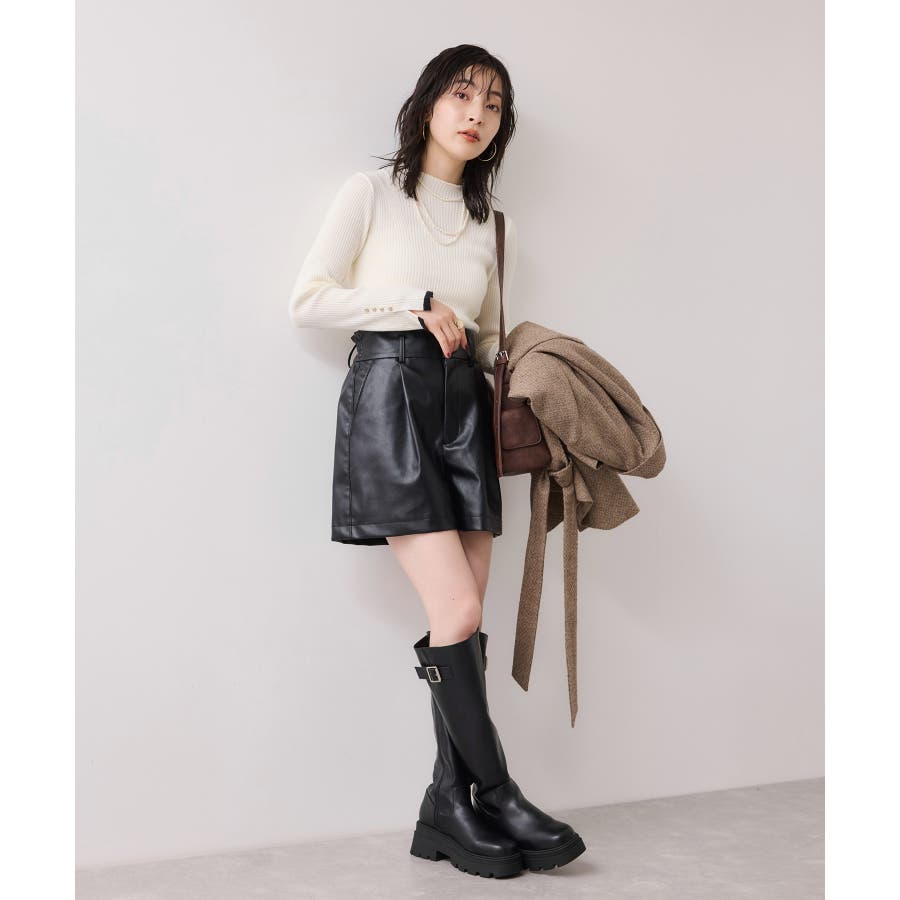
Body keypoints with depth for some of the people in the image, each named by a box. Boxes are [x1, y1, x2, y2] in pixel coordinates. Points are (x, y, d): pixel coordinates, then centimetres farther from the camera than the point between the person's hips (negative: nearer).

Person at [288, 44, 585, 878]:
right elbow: (308, 299, -3)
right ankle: (496, 796, 0)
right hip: (388, 394, -5)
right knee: (457, 608, -13)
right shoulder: (372, 191, 4)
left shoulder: (491, 222, 19)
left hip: (463, 404, 6)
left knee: (464, 616, 0)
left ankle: (447, 811, 8)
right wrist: (417, 303, -8)